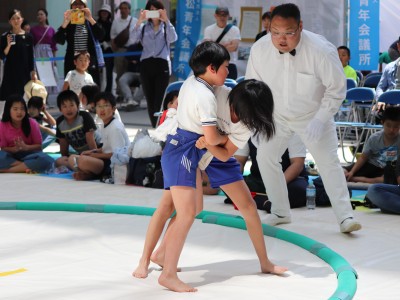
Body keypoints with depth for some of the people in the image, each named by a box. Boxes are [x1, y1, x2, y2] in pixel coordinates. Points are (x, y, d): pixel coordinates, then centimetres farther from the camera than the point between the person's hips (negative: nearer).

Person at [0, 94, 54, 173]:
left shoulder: (32, 123, -10)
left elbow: (39, 145, -4)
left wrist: (26, 147, -24)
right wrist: (15, 148, -24)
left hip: (29, 153, 0)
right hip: (11, 155, 0)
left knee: (46, 160, -34)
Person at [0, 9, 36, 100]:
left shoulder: (28, 37, 4)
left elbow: (31, 57, 7)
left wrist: (33, 72, 1)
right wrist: (8, 45, -17)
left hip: (24, 72, 2)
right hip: (10, 72, -2)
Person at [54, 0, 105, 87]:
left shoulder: (89, 23, 8)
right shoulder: (68, 24, 5)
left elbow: (100, 36, -9)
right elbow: (58, 40, -10)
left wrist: (90, 19, -18)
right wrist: (65, 21, -18)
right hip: (72, 63, -1)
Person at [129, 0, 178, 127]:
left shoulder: (166, 27, 9)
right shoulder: (143, 27, 13)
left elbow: (173, 38, -12)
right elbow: (132, 40, -4)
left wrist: (166, 20, -18)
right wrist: (139, 21, -12)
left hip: (162, 65, -2)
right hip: (146, 65, 3)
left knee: (159, 100, -10)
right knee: (150, 100, 5)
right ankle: (155, 129, 12)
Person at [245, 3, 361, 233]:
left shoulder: (321, 50, -32)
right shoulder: (260, 49, -24)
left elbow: (337, 88, -19)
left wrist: (320, 119, -25)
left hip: (312, 115, -3)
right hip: (277, 115, 3)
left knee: (328, 161, -6)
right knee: (265, 157, 0)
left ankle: (345, 217, 1)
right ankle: (280, 212, 17)